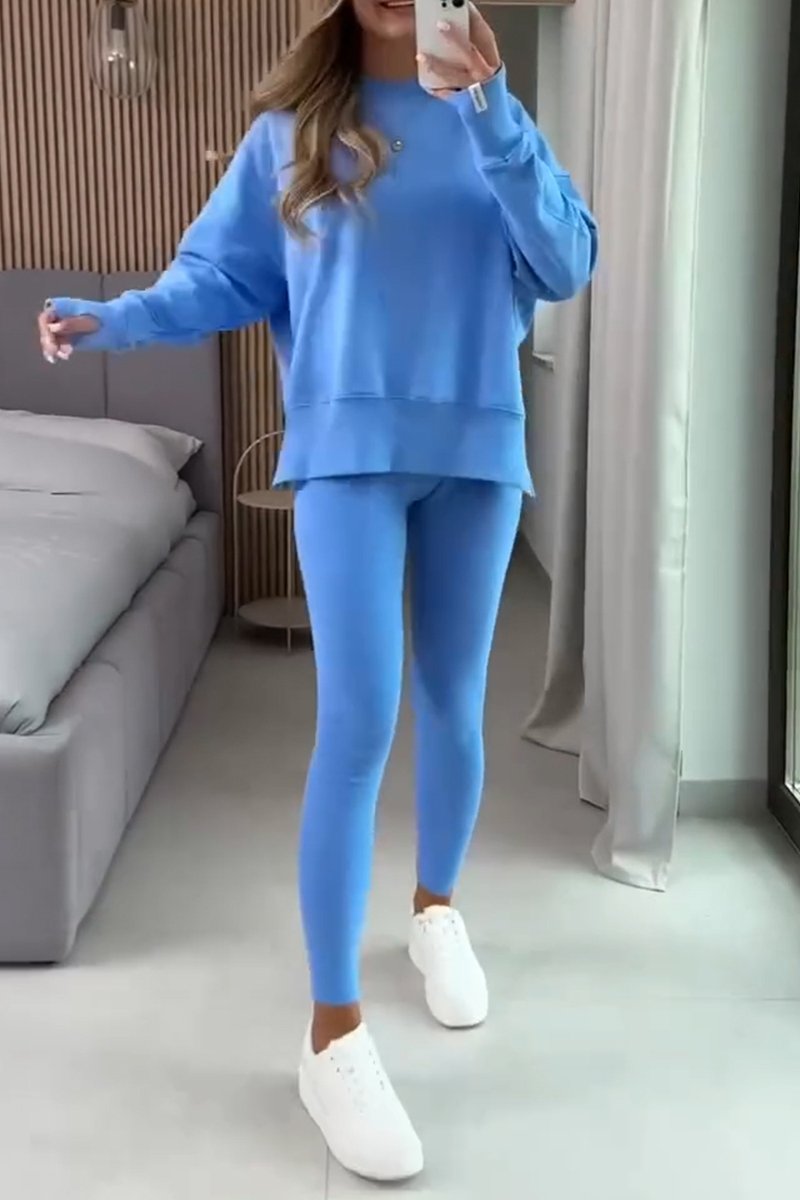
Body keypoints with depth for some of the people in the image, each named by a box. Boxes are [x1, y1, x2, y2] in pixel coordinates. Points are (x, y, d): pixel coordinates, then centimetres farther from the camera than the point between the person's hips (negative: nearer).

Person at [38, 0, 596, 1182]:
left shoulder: (494, 118, 6)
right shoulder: (292, 128, 5)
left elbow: (568, 264, -7)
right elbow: (225, 272, 5)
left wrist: (494, 118, -17)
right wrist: (120, 318, -13)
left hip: (478, 446, 3)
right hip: (349, 448, -2)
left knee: (455, 703, 12)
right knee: (358, 722, -12)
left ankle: (436, 908, 38)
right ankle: (334, 1032, -5)